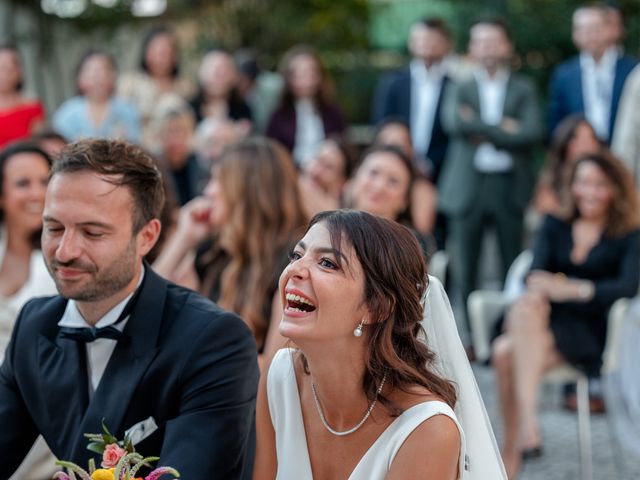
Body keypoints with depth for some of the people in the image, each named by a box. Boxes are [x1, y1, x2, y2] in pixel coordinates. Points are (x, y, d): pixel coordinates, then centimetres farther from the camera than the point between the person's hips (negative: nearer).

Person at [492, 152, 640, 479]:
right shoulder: (554, 227, 17)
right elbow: (535, 274, 1)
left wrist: (573, 289, -29)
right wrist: (537, 288, -25)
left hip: (592, 335, -3)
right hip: (545, 325, 4)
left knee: (509, 352, -32)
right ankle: (527, 428, -38)